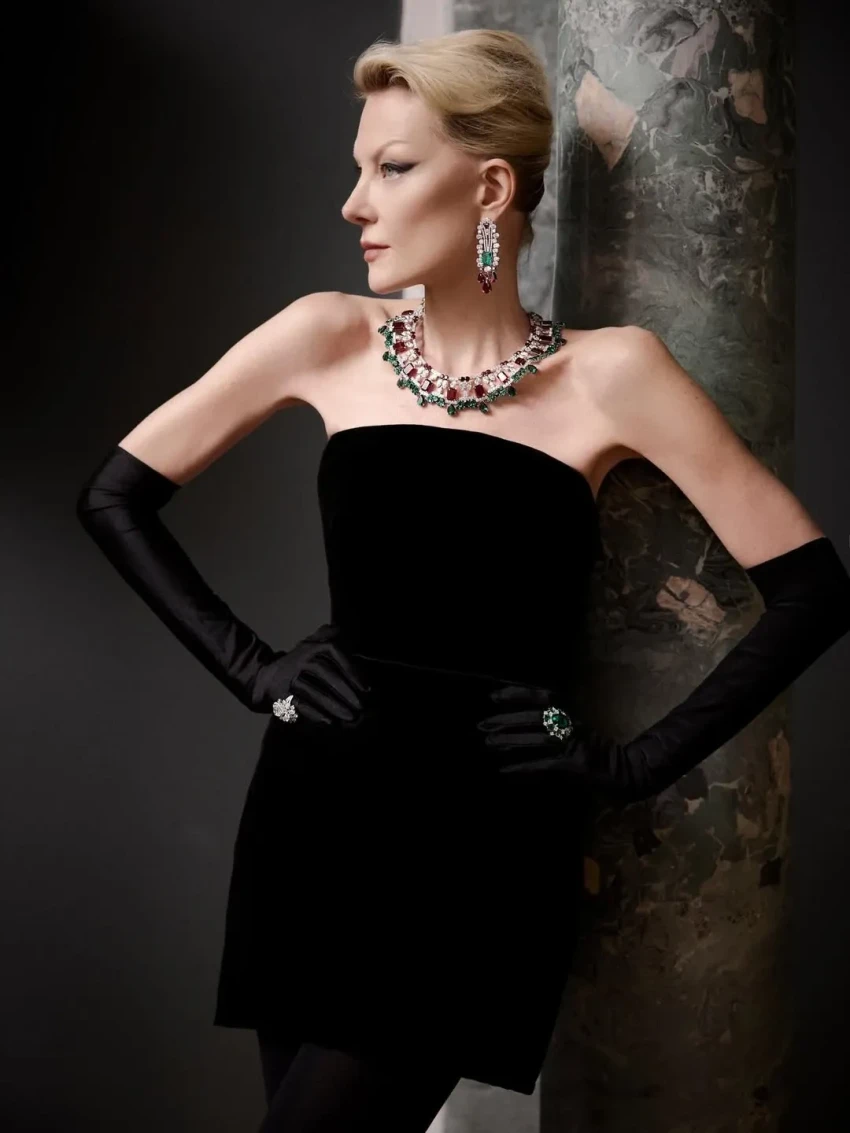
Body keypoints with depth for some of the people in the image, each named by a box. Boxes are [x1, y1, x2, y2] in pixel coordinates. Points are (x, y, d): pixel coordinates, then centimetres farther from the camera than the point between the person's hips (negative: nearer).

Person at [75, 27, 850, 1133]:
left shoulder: (608, 372, -5)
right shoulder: (331, 339, 2)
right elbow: (114, 494, 10)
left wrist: (640, 762, -7)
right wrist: (250, 666, 2)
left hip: (493, 844, -2)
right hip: (320, 812, 3)